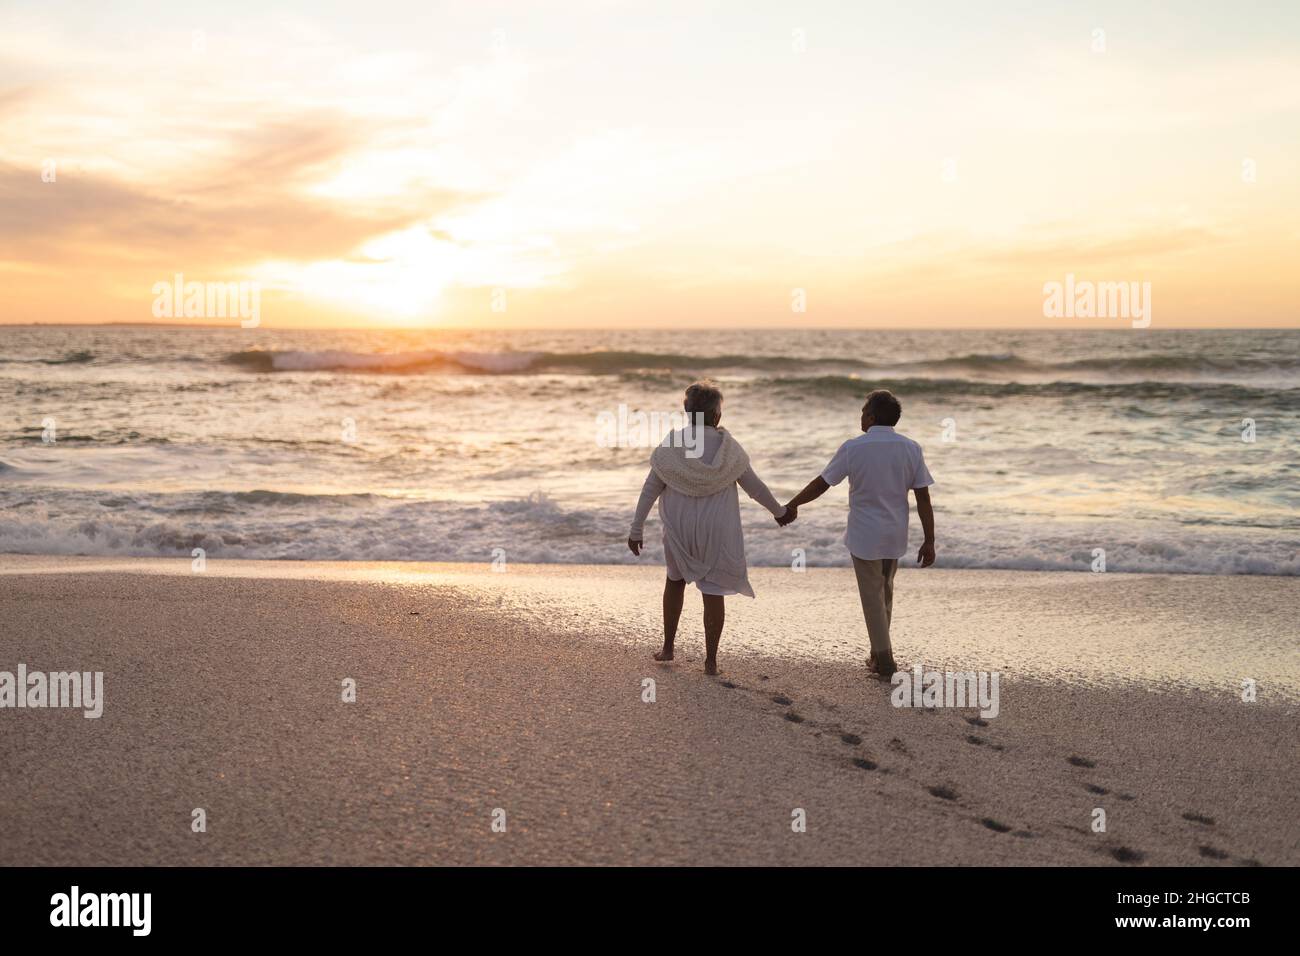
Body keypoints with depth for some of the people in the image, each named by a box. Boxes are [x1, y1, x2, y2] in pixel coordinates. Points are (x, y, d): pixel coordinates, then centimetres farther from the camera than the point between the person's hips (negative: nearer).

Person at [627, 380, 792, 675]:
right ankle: (711, 660, 9)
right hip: (716, 530, -2)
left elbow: (650, 489, -7)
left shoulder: (671, 446, -9)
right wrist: (778, 511, 13)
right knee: (713, 591, 9)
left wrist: (636, 529, 0)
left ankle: (668, 648, 28)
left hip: (679, 529, 2)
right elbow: (754, 485, -3)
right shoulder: (728, 448, -11)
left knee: (676, 579, 25)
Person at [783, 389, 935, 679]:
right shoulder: (911, 449, -5)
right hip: (895, 535, 4)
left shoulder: (853, 448, -13)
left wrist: (792, 504, 10)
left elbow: (821, 483, -5)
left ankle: (884, 662, 7)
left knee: (872, 596, 6)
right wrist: (929, 541, 0)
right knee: (885, 592, 20)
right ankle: (879, 653, 30)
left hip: (864, 535, -4)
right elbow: (923, 498, -5)